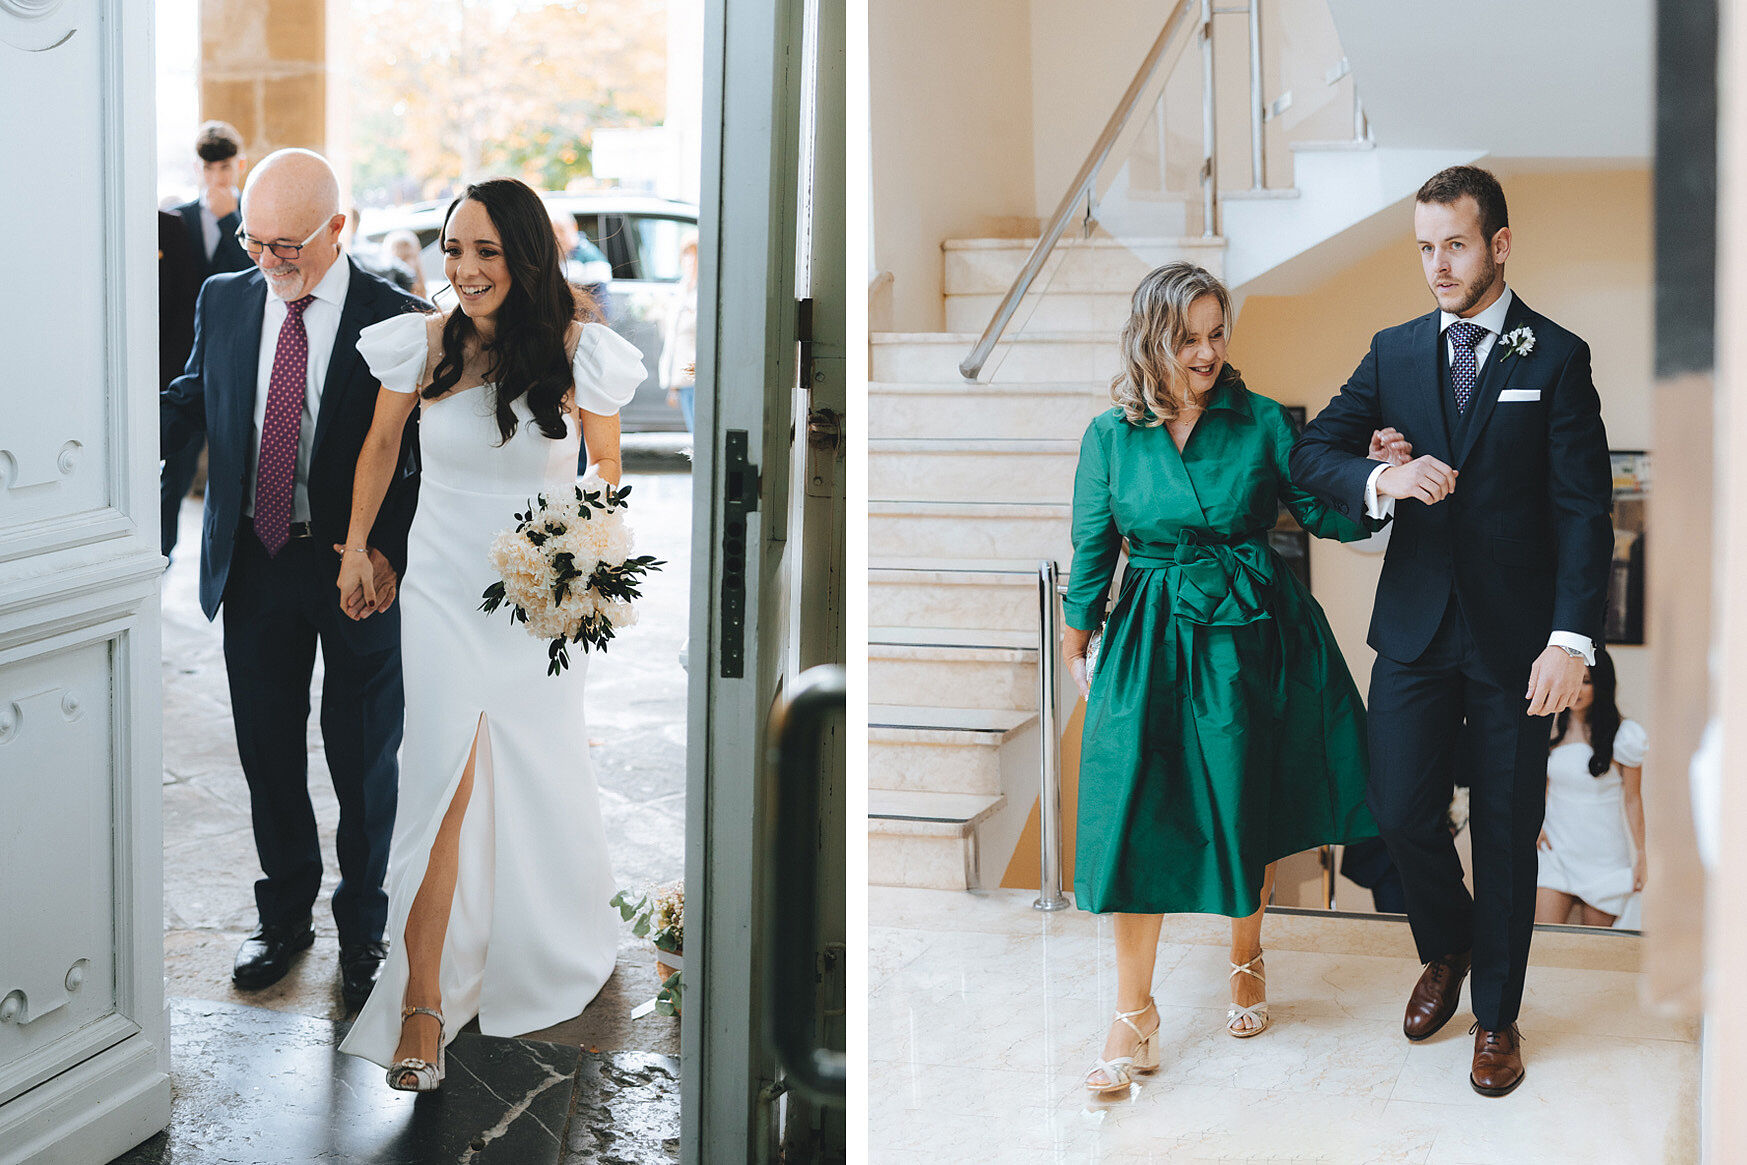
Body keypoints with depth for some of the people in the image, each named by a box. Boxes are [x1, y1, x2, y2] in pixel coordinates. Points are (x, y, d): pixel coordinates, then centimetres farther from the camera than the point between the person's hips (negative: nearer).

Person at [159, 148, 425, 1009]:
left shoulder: (396, 322, -11)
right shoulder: (224, 301, 1)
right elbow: (193, 393, 15)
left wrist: (390, 548, -18)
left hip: (359, 570, -3)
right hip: (254, 566, 4)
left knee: (363, 760, 9)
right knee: (267, 750, 13)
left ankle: (363, 930, 27)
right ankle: (285, 913, 33)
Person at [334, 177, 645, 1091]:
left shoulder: (579, 350, -9)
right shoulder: (422, 346, -8)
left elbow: (606, 463, 4)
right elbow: (380, 445, 9)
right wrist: (355, 551, 13)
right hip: (443, 593, -1)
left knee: (543, 776, 12)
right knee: (445, 784, -9)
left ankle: (556, 954, 38)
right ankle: (423, 1006, -5)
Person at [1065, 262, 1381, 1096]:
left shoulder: (1259, 421, -1)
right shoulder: (1111, 436, 0)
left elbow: (1320, 514, 2)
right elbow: (1092, 552, 8)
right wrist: (1075, 653, 14)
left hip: (1249, 638, 0)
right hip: (1151, 642, 0)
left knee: (1243, 810, 10)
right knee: (1137, 815, -7)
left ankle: (1246, 962, 36)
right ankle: (1133, 1019, 0)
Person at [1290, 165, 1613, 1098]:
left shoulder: (1557, 357, -4)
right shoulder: (1394, 352, 7)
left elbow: (1584, 511, -7)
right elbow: (1312, 452, 4)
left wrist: (1571, 639, -16)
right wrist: (1380, 481, -18)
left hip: (1516, 635, -3)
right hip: (1416, 626, 3)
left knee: (1506, 829, 6)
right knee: (1401, 811, 1)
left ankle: (1496, 1014, 22)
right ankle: (1446, 950, 32)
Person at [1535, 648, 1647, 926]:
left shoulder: (1621, 736, -7)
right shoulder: (1552, 728, 4)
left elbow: (1633, 800, -1)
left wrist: (1640, 856, -1)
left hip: (1603, 856, -3)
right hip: (1558, 849, 3)